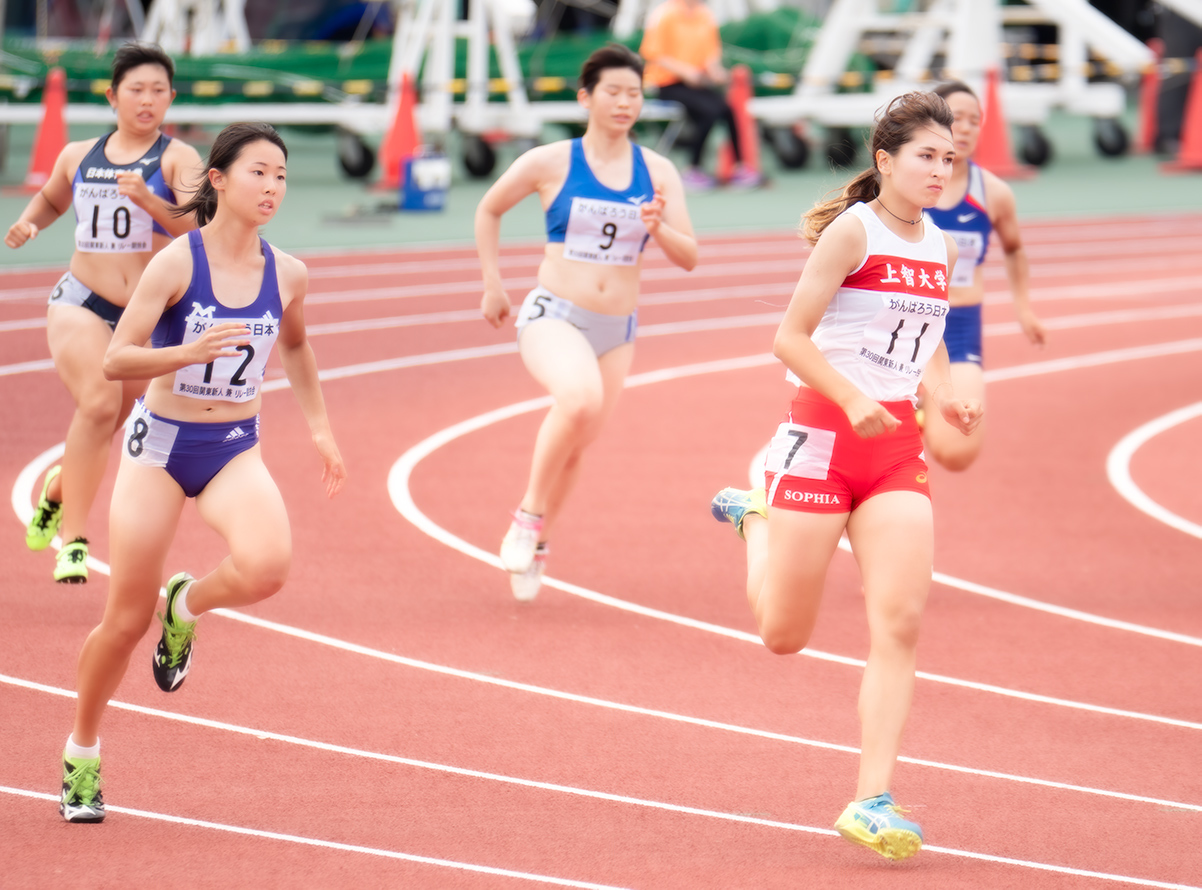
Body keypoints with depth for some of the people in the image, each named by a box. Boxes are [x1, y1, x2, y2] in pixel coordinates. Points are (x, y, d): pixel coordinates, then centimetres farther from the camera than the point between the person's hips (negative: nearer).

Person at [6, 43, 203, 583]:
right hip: (80, 302, 0)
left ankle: (57, 488, 44)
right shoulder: (78, 157, 9)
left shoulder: (178, 159, -3)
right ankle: (73, 540, -20)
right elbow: (52, 198, 30)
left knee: (106, 425, 10)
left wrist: (147, 199, -34)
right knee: (98, 404, -24)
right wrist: (26, 224, 9)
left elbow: (198, 225, -18)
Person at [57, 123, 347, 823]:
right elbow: (116, 360, -16)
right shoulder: (177, 262, -13)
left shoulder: (287, 275, -1)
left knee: (266, 566, -29)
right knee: (127, 617, 1)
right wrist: (190, 352, -32)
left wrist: (321, 426, 18)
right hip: (160, 446, -3)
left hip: (235, 451, 3)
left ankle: (187, 608, 6)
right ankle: (83, 752, 25)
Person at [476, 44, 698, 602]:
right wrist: (492, 285, 7)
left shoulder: (658, 173, 2)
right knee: (580, 398, -34)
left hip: (617, 330, 4)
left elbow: (689, 259, 1)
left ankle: (535, 545, 38)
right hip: (553, 317, -4)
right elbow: (489, 210, 11)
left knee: (575, 444, 14)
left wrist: (659, 229, -20)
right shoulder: (551, 163, -5)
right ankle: (528, 516, -16)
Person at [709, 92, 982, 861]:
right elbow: (791, 337, -11)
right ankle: (755, 520, 36)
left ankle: (873, 800, -9)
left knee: (901, 621, -11)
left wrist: (945, 394, 6)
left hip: (897, 447, 5)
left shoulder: (940, 249, 11)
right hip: (822, 436, -5)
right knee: (784, 634, 4)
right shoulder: (853, 230, -10)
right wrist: (851, 401, -23)